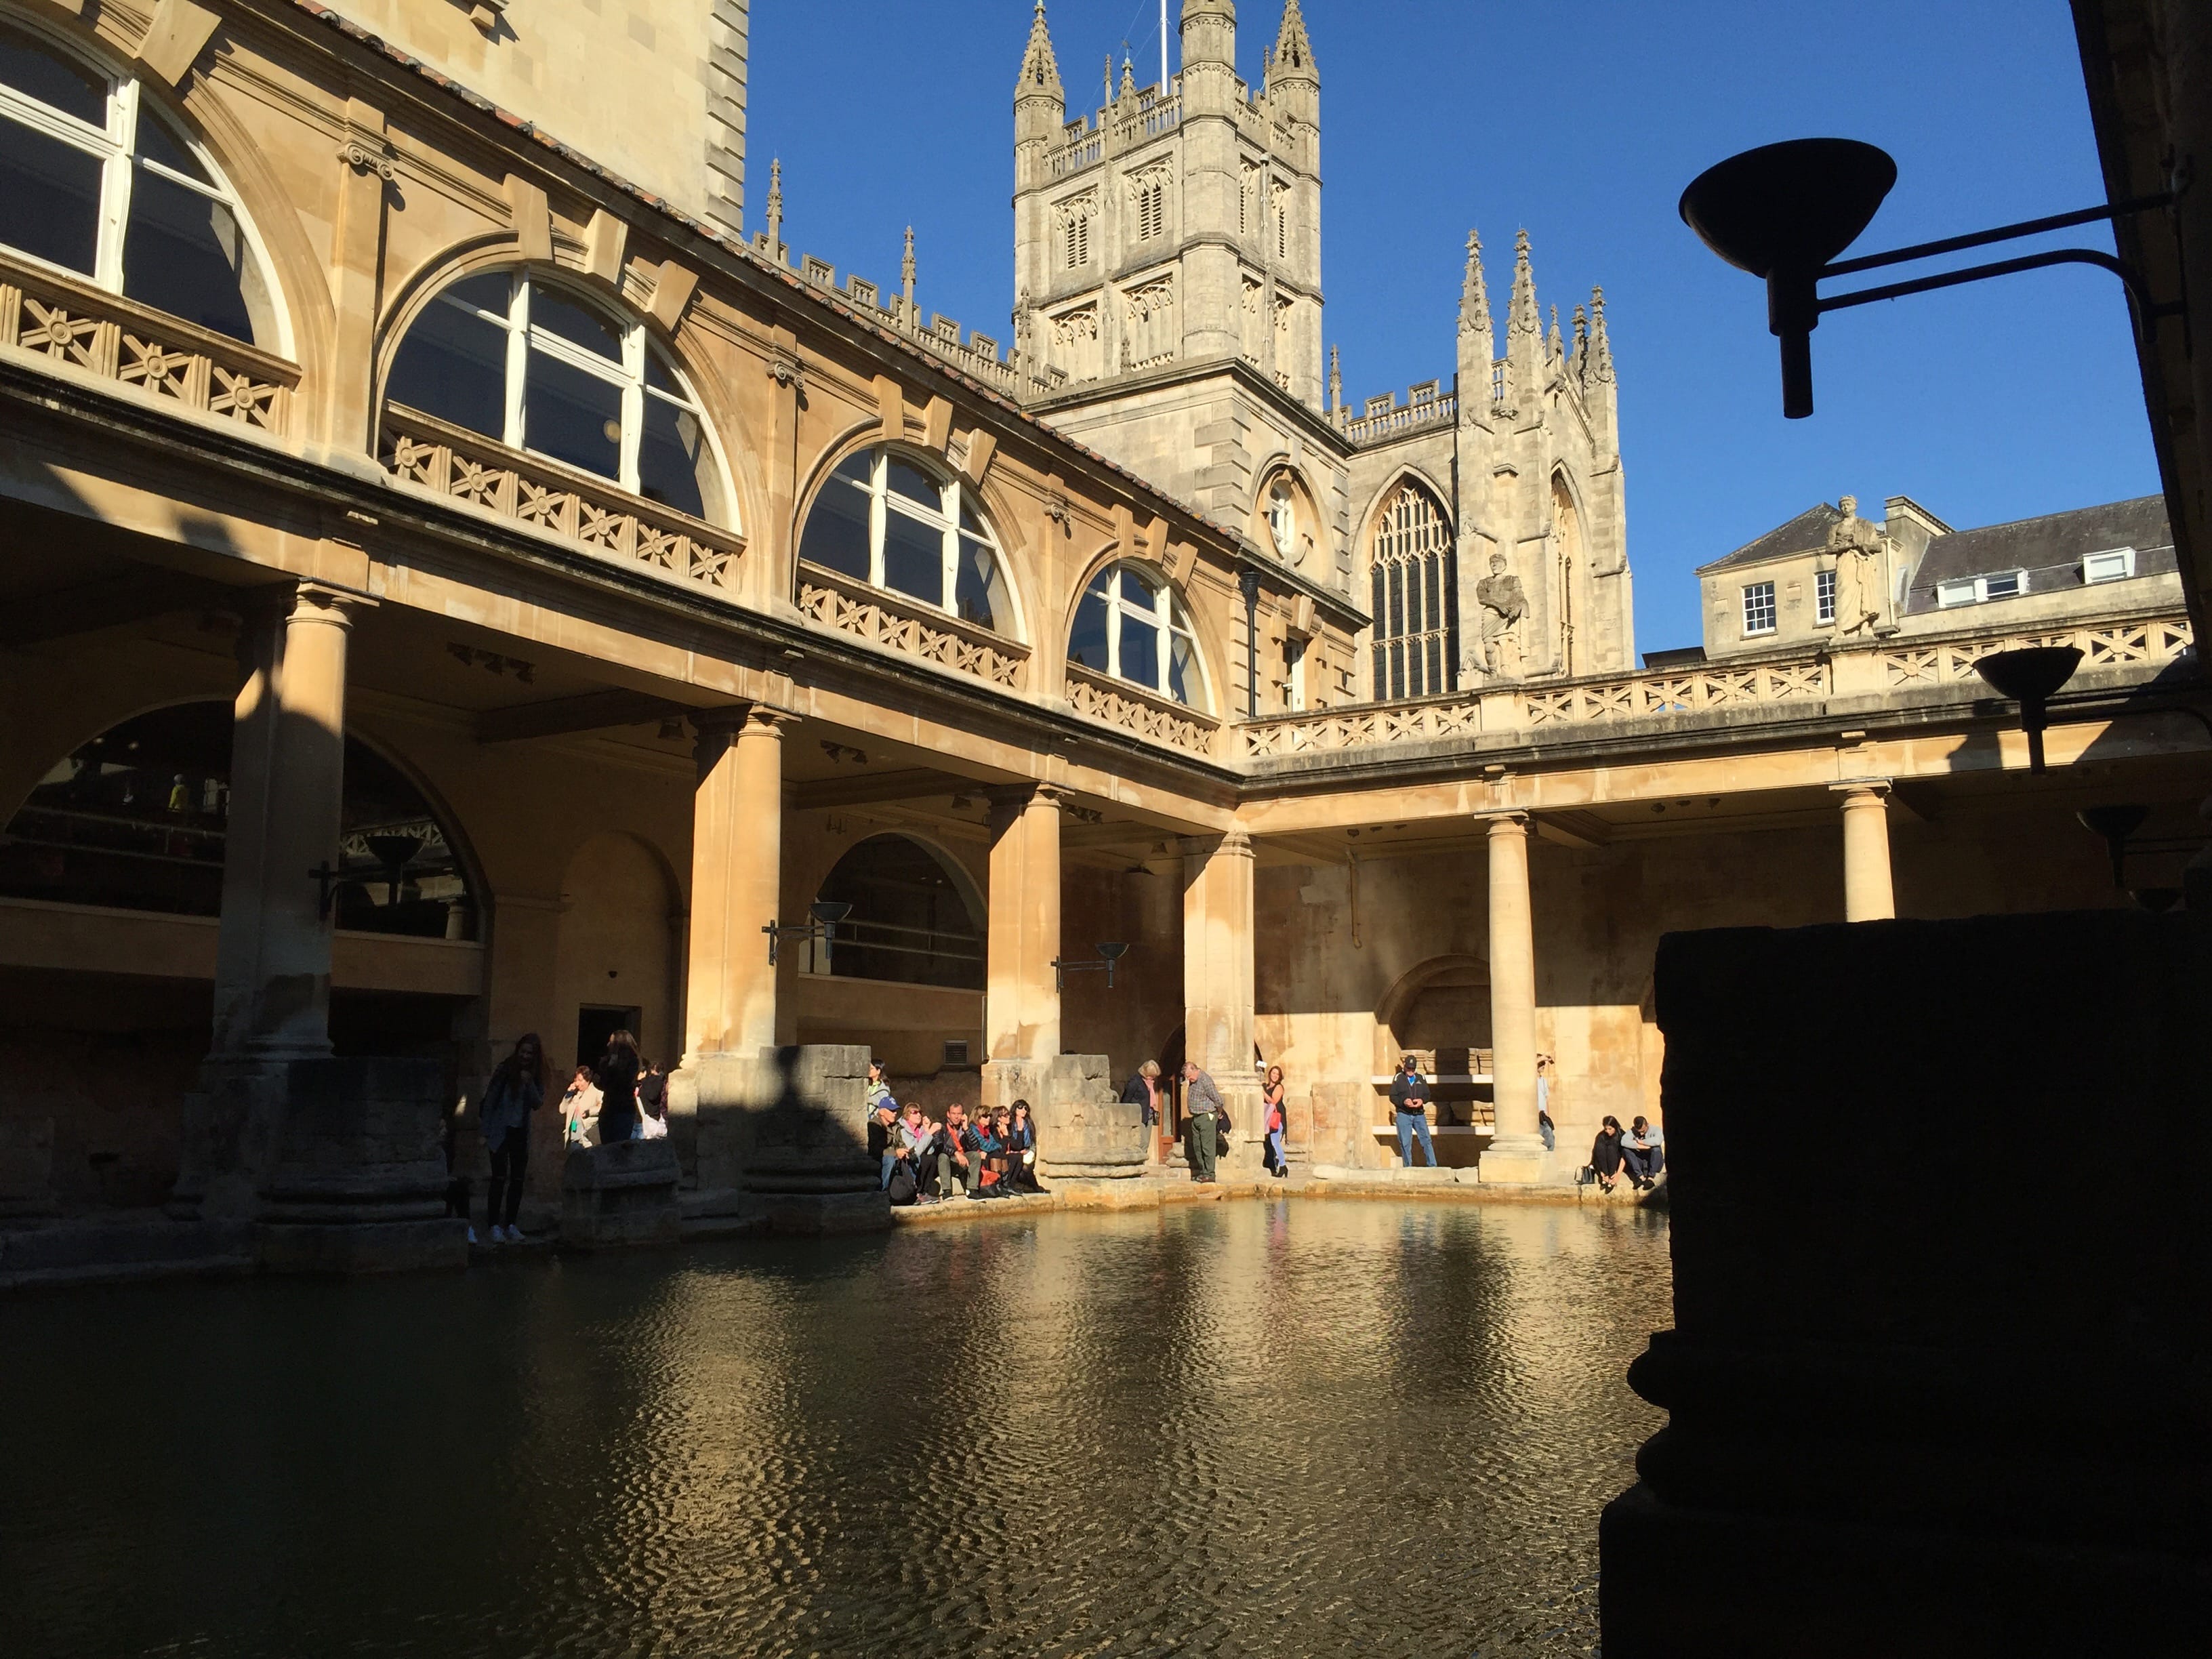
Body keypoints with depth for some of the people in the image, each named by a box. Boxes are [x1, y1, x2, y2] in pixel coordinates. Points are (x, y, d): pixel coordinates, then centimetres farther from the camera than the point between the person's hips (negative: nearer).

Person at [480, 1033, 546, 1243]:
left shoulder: (536, 1075, 4)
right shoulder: (504, 1069, -8)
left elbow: (538, 1103, -2)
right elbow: (489, 1098, -6)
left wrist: (529, 1084, -19)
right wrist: (486, 1130, -8)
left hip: (521, 1133, 4)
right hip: (500, 1131, -4)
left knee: (517, 1180, 5)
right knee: (499, 1178, -7)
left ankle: (511, 1225, 12)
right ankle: (494, 1225, -4)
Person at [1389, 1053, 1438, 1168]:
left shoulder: (1421, 1078, 11)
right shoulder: (1398, 1078, 4)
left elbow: (1427, 1095, 12)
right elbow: (1392, 1097, 1)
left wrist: (1422, 1100, -11)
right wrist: (1403, 1101, -17)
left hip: (1419, 1114, 2)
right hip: (1403, 1115, -2)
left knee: (1426, 1140, -6)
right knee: (1405, 1143, 1)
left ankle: (1433, 1166, -3)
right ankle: (1408, 1168, 8)